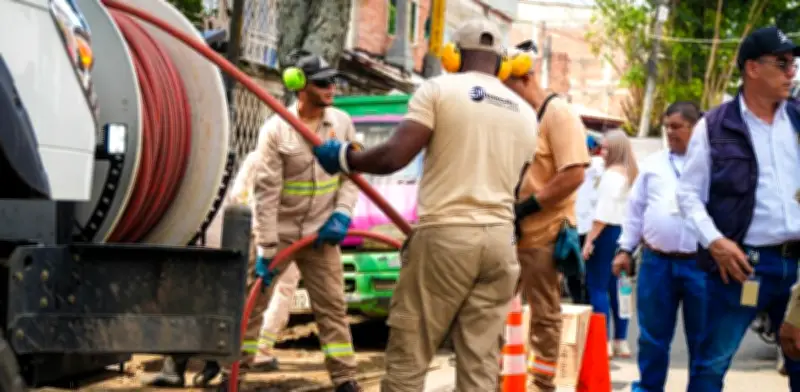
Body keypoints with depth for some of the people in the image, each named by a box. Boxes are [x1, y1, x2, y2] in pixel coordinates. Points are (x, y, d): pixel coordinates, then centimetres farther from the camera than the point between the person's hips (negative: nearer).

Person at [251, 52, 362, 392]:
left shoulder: (342, 123, -2)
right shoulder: (275, 130, -15)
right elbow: (266, 191, -16)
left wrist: (342, 214, -11)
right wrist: (266, 248, -19)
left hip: (319, 233, 3)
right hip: (278, 231, -3)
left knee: (332, 306, 5)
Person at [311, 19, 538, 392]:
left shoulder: (439, 89, -1)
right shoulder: (525, 113, 16)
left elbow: (393, 157, -9)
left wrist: (343, 156, 7)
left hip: (445, 235, -5)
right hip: (500, 241, 5)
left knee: (407, 358, 0)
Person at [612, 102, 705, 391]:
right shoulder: (653, 164, 11)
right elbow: (635, 208, 14)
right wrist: (625, 249, 11)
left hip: (700, 264, -3)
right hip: (655, 262, 3)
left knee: (702, 338, 6)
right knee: (652, 335, 9)